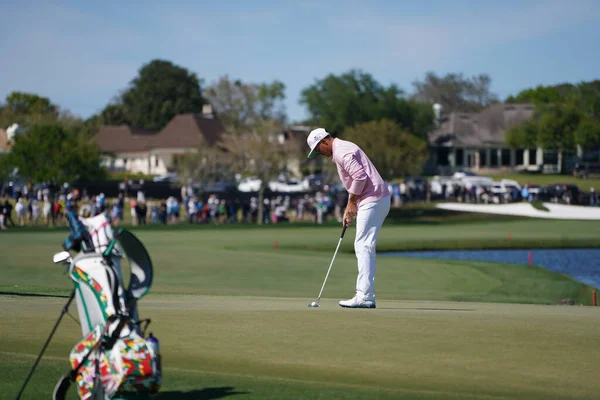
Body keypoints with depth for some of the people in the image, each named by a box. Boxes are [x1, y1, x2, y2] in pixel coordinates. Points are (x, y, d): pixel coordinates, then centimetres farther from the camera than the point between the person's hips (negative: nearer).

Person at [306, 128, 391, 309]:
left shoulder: (341, 152, -12)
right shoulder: (342, 150, 21)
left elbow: (360, 177, -22)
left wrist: (351, 202, -9)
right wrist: (350, 208, 19)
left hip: (373, 200, -11)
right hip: (378, 199, 11)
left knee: (363, 247, -11)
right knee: (363, 247, 12)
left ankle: (364, 296, -12)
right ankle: (366, 296, 13)